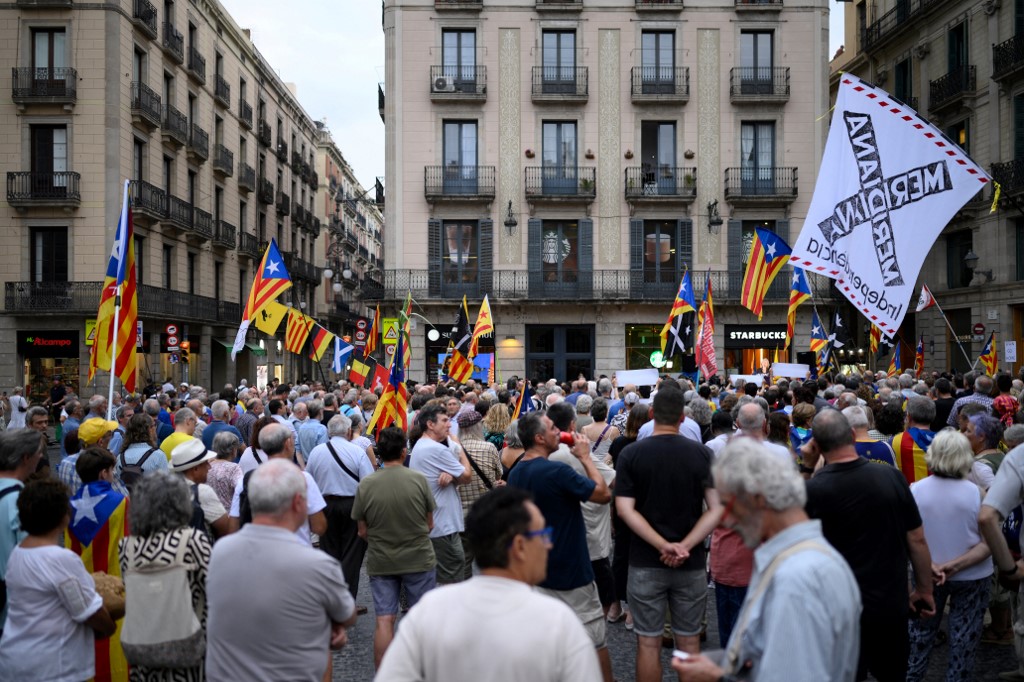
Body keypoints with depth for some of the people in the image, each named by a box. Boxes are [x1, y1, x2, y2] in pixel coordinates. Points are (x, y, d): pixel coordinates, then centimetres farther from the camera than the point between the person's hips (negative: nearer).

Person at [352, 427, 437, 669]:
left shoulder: (365, 485, -9)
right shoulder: (419, 480, -11)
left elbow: (362, 532, 0)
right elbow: (430, 524, -1)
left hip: (380, 562, 1)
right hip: (419, 558, -1)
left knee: (384, 620, 6)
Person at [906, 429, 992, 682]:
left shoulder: (915, 490, -14)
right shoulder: (976, 493, -17)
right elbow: (989, 543, -15)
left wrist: (930, 565, -13)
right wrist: (956, 565, -18)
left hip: (926, 576, 2)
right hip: (971, 578, -1)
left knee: (920, 633, 18)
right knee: (964, 637, 14)